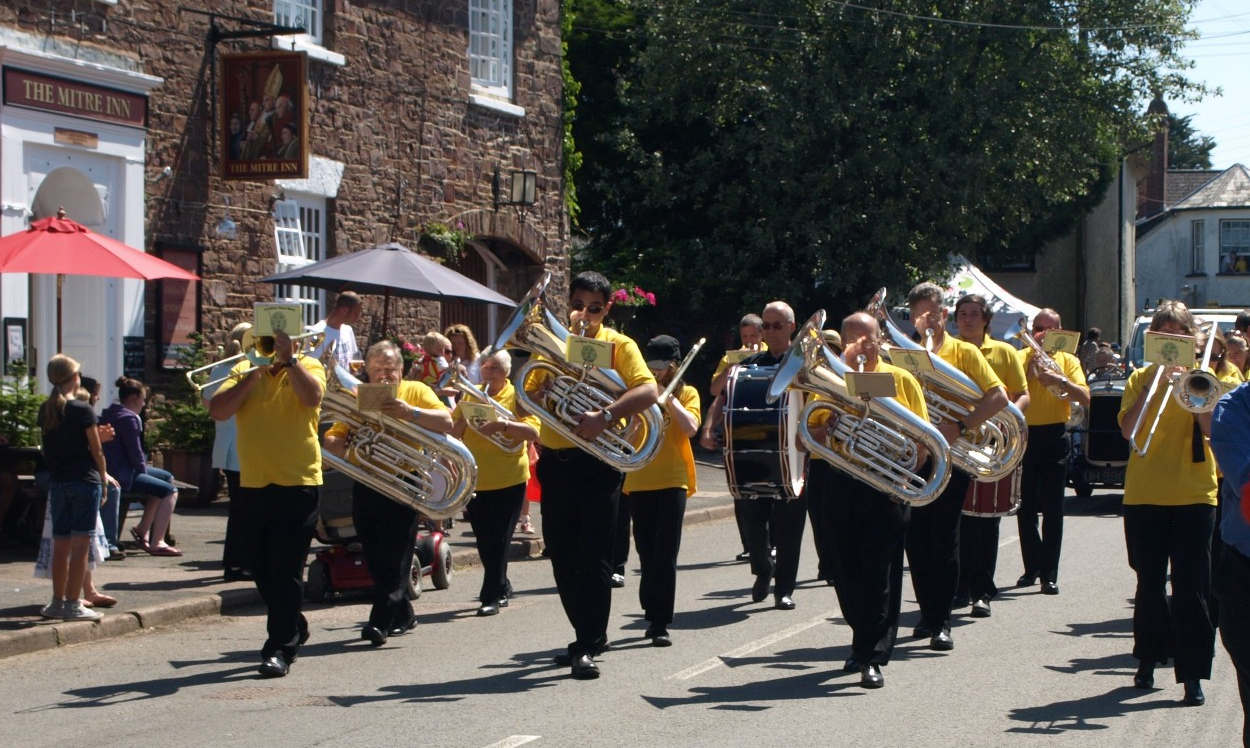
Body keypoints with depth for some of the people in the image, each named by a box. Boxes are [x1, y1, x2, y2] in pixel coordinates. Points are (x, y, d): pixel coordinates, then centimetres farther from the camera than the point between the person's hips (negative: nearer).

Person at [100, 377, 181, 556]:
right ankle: (157, 543, -17)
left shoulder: (109, 414, 15)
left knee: (167, 477, 23)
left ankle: (143, 528, 23)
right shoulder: (128, 418, -17)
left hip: (116, 467, 11)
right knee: (170, 491, -13)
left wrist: (144, 466, 14)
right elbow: (135, 453, -17)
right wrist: (144, 470, -1)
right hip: (122, 475, -11)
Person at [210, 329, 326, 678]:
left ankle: (280, 649, -5)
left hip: (298, 483, -5)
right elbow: (217, 411, -4)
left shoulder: (307, 367, 2)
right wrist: (253, 375, -10)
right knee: (262, 569, 14)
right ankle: (295, 629, 33)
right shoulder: (244, 371, 10)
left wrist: (288, 358, -19)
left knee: (286, 571, -7)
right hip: (253, 484, 5)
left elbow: (312, 396, -21)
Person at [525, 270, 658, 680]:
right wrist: (537, 395, -13)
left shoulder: (619, 345, -2)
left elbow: (648, 391, -18)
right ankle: (590, 635, 25)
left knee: (593, 558, -7)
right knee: (562, 557, 10)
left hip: (597, 462, -5)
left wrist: (605, 415, -32)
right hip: (555, 461, 5)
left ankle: (588, 647, -6)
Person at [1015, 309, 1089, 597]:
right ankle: (1032, 566, 19)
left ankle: (1049, 574, -3)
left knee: (1052, 508, -3)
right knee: (1025, 507, 5)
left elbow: (1085, 399, -7)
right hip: (1023, 435, 1)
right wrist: (1029, 367, -13)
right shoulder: (1020, 358, 9)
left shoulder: (1067, 360, 6)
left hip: (1054, 437, -1)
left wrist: (1059, 379, -20)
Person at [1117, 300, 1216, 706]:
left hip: (1193, 494, -1)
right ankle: (1149, 658, 25)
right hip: (1145, 494, 1)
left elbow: (1212, 427, -10)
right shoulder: (1141, 378, 8)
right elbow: (1129, 429, -8)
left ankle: (1192, 674, -5)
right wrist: (1157, 382, -15)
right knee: (1150, 582, 10)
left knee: (1191, 587, -5)